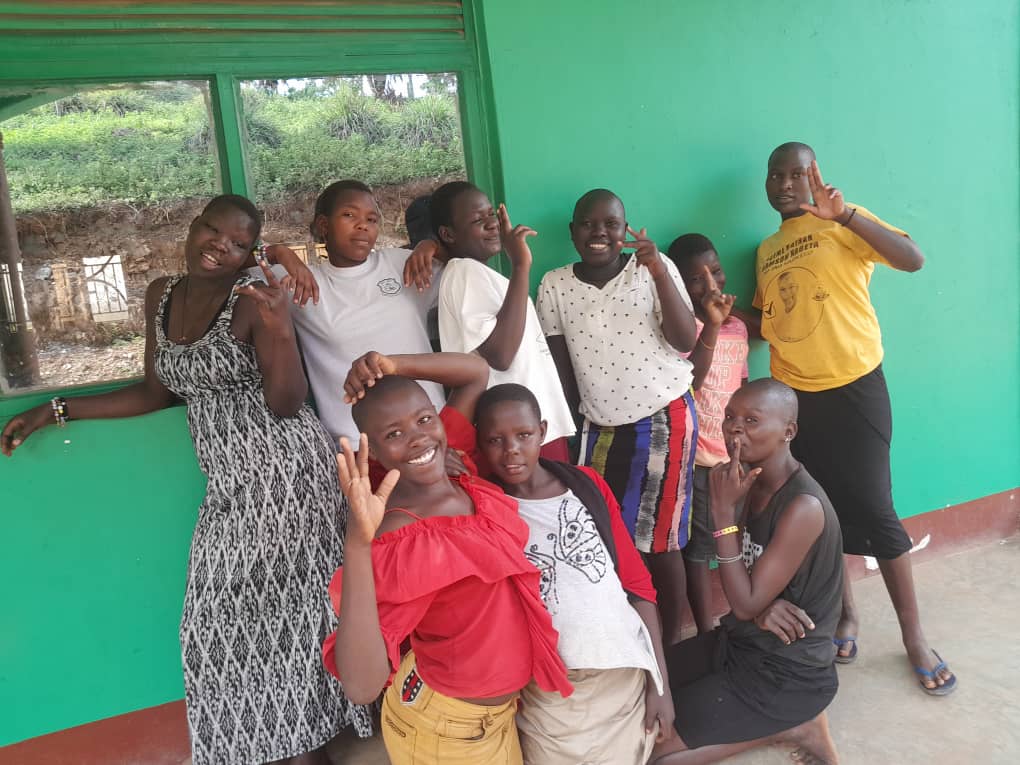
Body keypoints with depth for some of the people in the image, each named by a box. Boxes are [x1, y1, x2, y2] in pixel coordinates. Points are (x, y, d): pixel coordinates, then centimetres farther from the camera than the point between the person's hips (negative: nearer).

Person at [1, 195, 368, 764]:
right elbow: (159, 391, 17)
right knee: (225, 620, 12)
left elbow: (285, 406, -15)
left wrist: (281, 329, -28)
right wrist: (55, 411, 19)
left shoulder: (253, 301, -11)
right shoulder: (161, 297, 9)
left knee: (285, 609, 1)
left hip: (284, 473, -7)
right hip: (231, 483, 7)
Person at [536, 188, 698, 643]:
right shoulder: (555, 286, -1)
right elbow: (559, 367, 5)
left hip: (664, 419, -2)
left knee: (659, 542, 4)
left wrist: (659, 272, -24)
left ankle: (669, 644, 21)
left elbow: (685, 342, -14)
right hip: (599, 426, 3)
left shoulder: (655, 267, -7)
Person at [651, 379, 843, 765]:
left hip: (787, 673, -8)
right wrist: (760, 608, -18)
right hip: (740, 641, 8)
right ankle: (773, 722, 9)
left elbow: (745, 604, -24)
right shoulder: (751, 483, -2)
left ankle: (792, 726, 3)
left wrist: (723, 509, -27)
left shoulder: (803, 507, -27)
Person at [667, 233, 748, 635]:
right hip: (697, 457, -6)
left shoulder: (738, 326, 9)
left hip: (738, 455, 6)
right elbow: (684, 386, -25)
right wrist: (711, 326, -30)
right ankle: (707, 634, 12)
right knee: (697, 549, 2)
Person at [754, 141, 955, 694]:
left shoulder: (843, 223, -3)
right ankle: (845, 613, 29)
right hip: (793, 396, 5)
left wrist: (845, 214, -28)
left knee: (873, 508, -3)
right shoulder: (766, 252, 13)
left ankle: (913, 634, 14)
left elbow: (913, 259, -18)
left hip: (853, 388, -5)